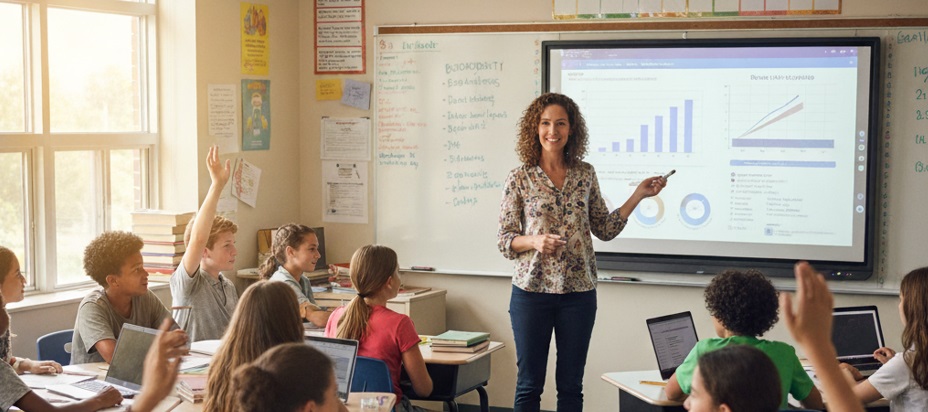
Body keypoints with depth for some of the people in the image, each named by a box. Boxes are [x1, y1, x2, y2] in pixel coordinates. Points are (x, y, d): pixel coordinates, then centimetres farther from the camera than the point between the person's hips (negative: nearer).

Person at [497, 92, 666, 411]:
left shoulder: (585, 174, 6)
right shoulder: (519, 178, -2)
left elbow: (605, 229, 12)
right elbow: (504, 240, -1)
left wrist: (638, 195, 5)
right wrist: (535, 241, -19)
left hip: (579, 292, 2)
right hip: (532, 291, -2)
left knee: (571, 385, 9)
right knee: (529, 384, 5)